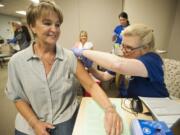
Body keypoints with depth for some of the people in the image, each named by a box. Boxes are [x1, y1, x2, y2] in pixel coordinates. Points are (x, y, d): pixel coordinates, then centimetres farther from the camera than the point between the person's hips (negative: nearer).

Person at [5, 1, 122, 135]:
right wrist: (35, 123, -10)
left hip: (65, 121, 0)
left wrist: (109, 109, -28)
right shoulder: (17, 61, -9)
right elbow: (18, 97, 0)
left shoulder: (70, 57, -11)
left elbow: (91, 85, -13)